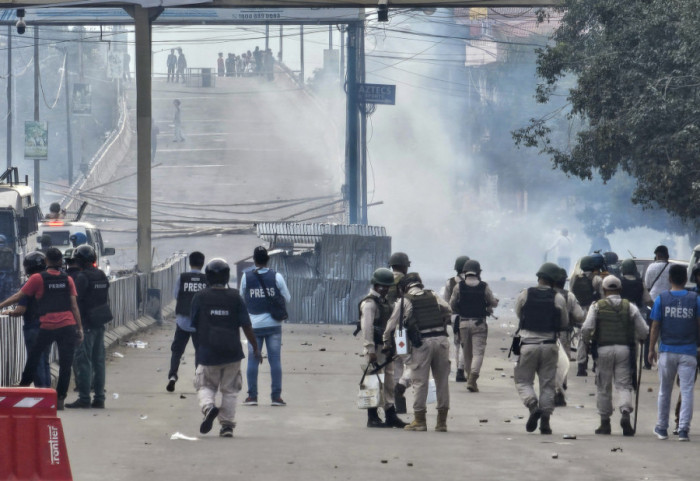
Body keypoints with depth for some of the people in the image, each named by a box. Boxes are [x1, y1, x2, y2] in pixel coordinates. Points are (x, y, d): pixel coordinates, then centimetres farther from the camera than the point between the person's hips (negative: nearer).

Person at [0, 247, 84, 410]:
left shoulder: (38, 279, 1)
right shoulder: (67, 280, 9)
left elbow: (18, 296, 2)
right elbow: (74, 305, 7)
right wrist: (80, 328, 9)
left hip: (47, 327, -2)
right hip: (68, 326, 2)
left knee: (34, 356, 17)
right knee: (65, 364, 3)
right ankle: (60, 399, 2)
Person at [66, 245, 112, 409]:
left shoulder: (82, 277, -14)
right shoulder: (102, 276, 11)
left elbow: (76, 301, -16)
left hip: (86, 323, -8)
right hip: (100, 323, 8)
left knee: (83, 360, -6)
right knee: (98, 360, 11)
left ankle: (84, 397, -8)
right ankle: (99, 397, 12)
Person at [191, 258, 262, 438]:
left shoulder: (200, 297, -4)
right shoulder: (234, 297, -3)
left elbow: (194, 325, 4)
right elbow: (246, 326, -4)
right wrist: (255, 349, 5)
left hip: (207, 354, -1)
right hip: (232, 355, 1)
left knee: (205, 386, 12)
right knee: (229, 390, 13)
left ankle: (208, 407, -17)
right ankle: (227, 425, 9)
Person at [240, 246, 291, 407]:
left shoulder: (246, 276, -4)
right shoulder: (276, 277, -6)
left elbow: (242, 297, 6)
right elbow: (287, 298, 4)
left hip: (254, 325, 0)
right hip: (273, 324, 0)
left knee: (253, 360, 7)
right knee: (275, 360, 3)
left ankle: (252, 395, 5)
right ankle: (276, 396, 1)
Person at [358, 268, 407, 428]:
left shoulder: (386, 302, 17)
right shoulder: (369, 303, -12)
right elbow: (367, 328, -18)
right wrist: (370, 350, -23)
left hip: (387, 347, 9)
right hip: (376, 347, -9)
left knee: (389, 382, 12)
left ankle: (390, 415, 18)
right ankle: (372, 418, -2)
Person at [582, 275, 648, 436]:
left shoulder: (597, 307, 1)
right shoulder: (630, 307, 5)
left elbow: (586, 329, -8)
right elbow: (644, 331, 4)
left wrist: (587, 339, 13)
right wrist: (635, 338, 24)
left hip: (603, 349, -1)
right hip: (625, 349, 1)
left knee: (603, 387, 9)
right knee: (624, 385, 1)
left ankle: (605, 422, 13)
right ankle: (625, 413, -23)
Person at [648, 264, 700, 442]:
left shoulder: (661, 299, -2)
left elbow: (655, 327, 0)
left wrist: (651, 349, 9)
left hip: (667, 351, 1)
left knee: (664, 391, 14)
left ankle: (662, 428, 23)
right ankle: (683, 429, -8)